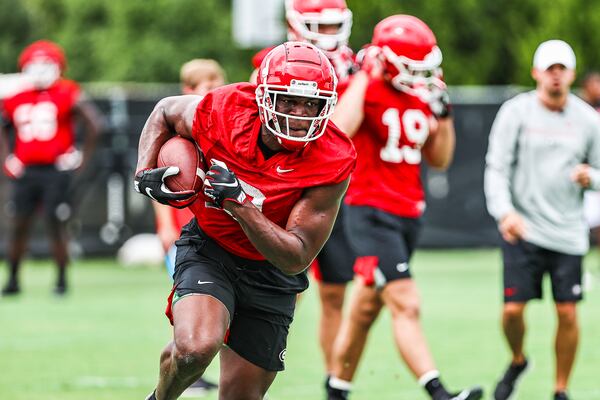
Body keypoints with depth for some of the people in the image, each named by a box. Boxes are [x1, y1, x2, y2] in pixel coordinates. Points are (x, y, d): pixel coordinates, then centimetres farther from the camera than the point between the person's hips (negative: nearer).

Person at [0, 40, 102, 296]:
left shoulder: (67, 94, -4)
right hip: (25, 171, 4)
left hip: (55, 170, -4)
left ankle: (62, 279, 5)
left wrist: (82, 157, -4)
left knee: (56, 225, -5)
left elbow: (94, 124, -4)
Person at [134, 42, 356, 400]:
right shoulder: (223, 112, -22)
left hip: (271, 273, 1)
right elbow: (165, 112, 4)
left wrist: (239, 203, -35)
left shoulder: (332, 163, -25)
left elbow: (296, 258, -24)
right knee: (195, 348, -29)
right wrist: (146, 172, -13)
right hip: (209, 250, -1)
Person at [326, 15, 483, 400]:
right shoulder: (364, 89, -12)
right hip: (372, 212, -7)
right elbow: (338, 133, -32)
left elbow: (439, 159, 16)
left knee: (364, 310, 16)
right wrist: (364, 78, -24)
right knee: (406, 306, -17)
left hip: (409, 214, 7)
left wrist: (443, 113, 3)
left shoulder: (421, 96, 10)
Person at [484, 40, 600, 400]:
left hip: (568, 232, 2)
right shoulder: (516, 112, -1)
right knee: (513, 308, -7)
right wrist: (504, 211, -21)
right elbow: (497, 167, -5)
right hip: (523, 229, -2)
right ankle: (518, 361, 24)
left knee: (568, 312, -3)